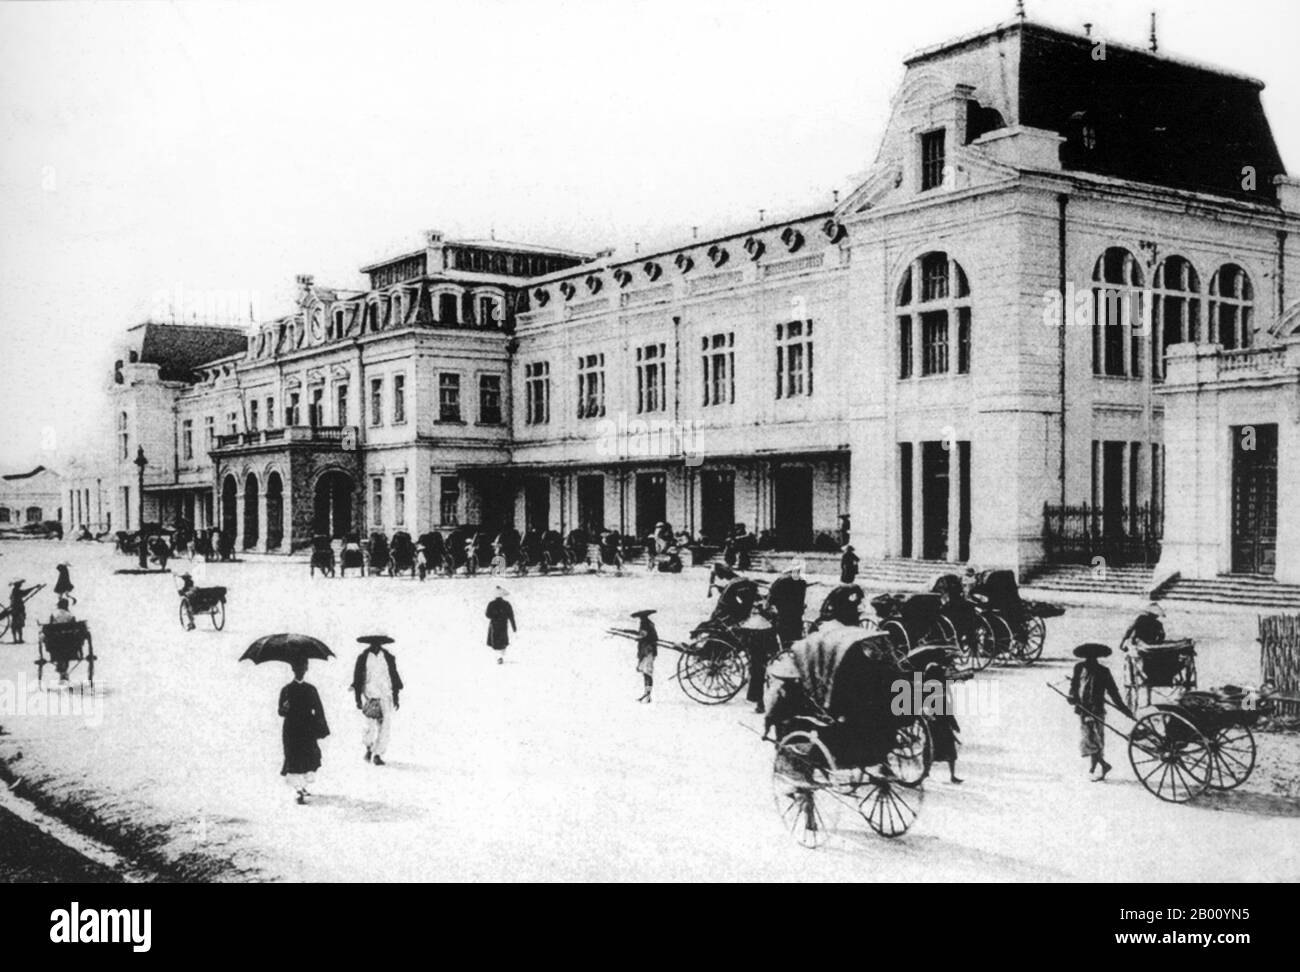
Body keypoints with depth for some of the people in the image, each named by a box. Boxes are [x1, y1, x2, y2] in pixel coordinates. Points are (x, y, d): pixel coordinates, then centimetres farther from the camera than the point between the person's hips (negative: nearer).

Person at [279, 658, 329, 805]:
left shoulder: (311, 690, 7)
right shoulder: (286, 690, 3)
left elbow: (319, 710, 8)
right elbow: (281, 712, 3)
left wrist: (322, 729, 2)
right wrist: (284, 708, -21)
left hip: (308, 731, 2)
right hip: (292, 731, -2)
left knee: (310, 758, -1)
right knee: (294, 760, -8)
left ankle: (303, 786, 18)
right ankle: (300, 790, -6)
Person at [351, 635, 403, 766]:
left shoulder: (388, 657, 5)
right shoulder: (363, 658, 1)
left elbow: (394, 677, 10)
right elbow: (357, 678, 4)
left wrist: (396, 698, 8)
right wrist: (358, 699, -1)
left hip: (386, 696, 2)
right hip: (370, 695, -1)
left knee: (386, 726, -8)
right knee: (371, 726, -5)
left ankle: (378, 754, 0)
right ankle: (369, 748, 25)